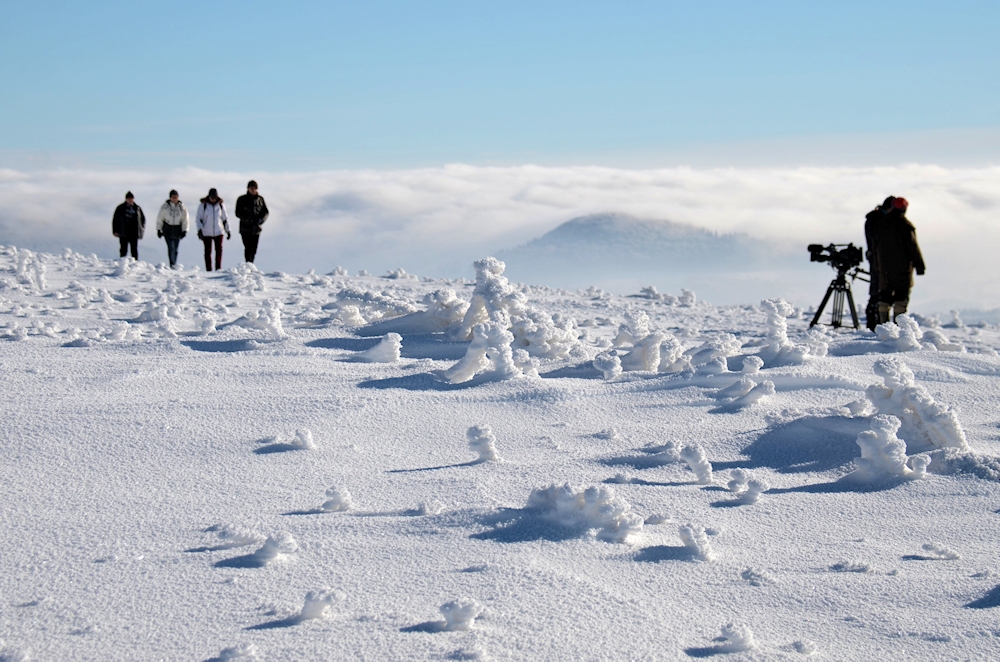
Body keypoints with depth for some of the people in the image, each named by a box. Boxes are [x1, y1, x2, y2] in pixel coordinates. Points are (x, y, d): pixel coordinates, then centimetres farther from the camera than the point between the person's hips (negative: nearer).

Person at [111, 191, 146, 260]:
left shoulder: (137, 208, 9)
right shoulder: (120, 208, 4)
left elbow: (143, 219, 18)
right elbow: (115, 220, 6)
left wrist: (142, 229, 7)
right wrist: (115, 231, -2)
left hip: (134, 234, 2)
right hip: (123, 234, -2)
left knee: (134, 250, 3)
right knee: (123, 250, -2)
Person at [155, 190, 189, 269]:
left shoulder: (182, 207, 0)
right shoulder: (165, 206, -3)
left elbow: (185, 220, 7)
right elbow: (159, 218, 4)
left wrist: (184, 230, 2)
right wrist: (159, 229, 4)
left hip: (177, 230, 2)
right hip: (167, 229, -2)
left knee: (175, 249, 6)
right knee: (171, 247, -15)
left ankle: (174, 265, 16)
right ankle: (172, 265, -20)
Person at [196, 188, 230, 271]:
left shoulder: (220, 205, 3)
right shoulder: (203, 205, -4)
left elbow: (225, 219, 13)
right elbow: (198, 218, -1)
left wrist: (228, 230, 13)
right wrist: (199, 230, -11)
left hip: (219, 232, 2)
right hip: (207, 233, -2)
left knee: (219, 250, -2)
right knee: (208, 251, 1)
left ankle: (218, 269, 3)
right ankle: (208, 270, 4)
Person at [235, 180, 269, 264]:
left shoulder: (260, 199, 8)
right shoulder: (242, 199, 1)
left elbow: (265, 212, 9)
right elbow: (238, 213, -3)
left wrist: (261, 219, -12)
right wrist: (247, 219, -19)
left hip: (256, 228, 3)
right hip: (245, 228, -3)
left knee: (254, 250, 6)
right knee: (248, 248, -13)